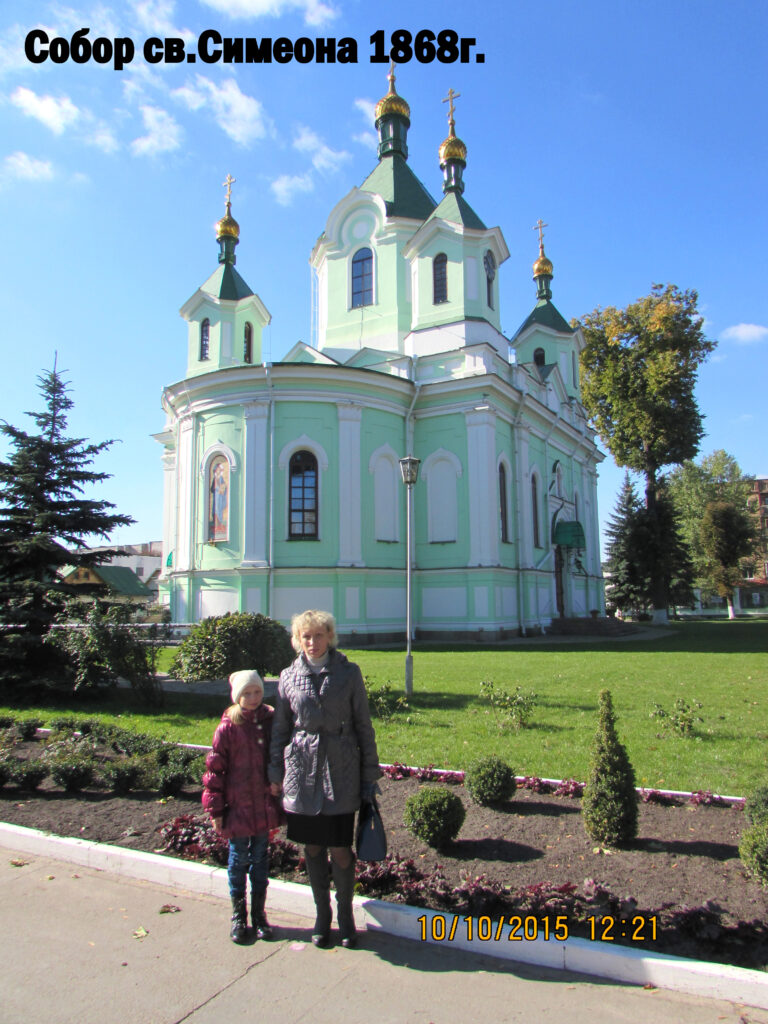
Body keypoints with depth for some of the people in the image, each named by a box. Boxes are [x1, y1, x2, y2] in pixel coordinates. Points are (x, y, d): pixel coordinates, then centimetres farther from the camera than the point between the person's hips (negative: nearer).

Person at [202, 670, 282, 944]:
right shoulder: (227, 728, -11)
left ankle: (259, 913, 29)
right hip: (237, 807, -2)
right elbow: (215, 768, -6)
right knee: (238, 860, 11)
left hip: (264, 805, 3)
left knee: (260, 859, 14)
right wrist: (215, 809, -5)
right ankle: (238, 915, 28)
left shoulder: (271, 722, -2)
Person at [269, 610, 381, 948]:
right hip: (302, 771, 2)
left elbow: (363, 725, 1)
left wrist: (370, 773, 1)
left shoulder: (348, 673, -2)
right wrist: (275, 773, 7)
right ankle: (322, 914, 32)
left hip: (340, 771, -2)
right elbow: (280, 727, 9)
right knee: (312, 848, 12)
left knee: (340, 849, 3)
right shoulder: (289, 676, 3)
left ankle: (345, 914, 27)